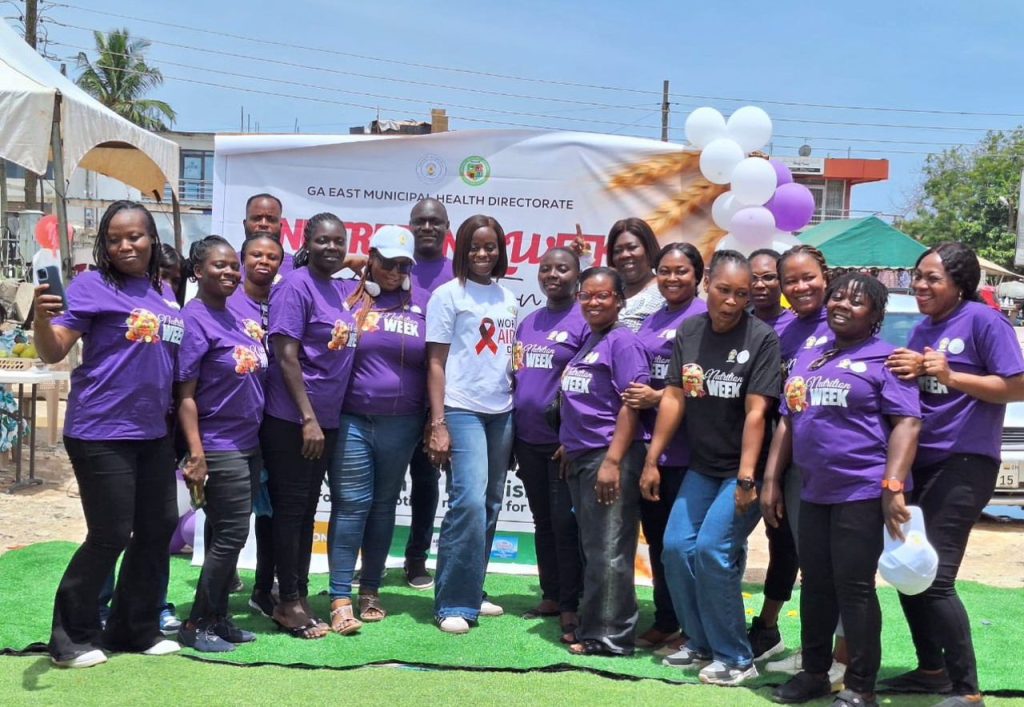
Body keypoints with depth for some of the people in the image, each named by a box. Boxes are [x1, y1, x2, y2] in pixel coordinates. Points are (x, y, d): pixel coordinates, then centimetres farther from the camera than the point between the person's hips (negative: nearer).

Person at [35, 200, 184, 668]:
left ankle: (134, 628, 28)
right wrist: (41, 317, -37)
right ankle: (72, 637, 15)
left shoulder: (164, 294, 10)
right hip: (100, 433, -7)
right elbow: (53, 351, -15)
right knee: (110, 536, -3)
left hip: (153, 433, 7)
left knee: (159, 527, 12)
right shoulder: (92, 286, -8)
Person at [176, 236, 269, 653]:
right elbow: (184, 394, -17)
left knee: (228, 535, 13)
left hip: (249, 443, 8)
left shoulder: (238, 316, 9)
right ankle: (196, 625, 9)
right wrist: (196, 454, -22)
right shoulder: (194, 320, -14)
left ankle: (218, 618, 23)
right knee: (230, 536, -4)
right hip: (220, 446, -8)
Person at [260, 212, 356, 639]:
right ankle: (289, 604, 10)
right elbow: (286, 356, -17)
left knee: (307, 509, 13)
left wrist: (322, 419, 12)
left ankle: (299, 596, 23)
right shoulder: (296, 287, -12)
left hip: (325, 419, 7)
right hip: (291, 419, -7)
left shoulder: (340, 290, 11)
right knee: (291, 507, 1)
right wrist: (308, 419, -19)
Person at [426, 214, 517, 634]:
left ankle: (472, 591, 19)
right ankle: (454, 604, -7)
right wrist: (438, 424, -11)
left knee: (490, 505, 8)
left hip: (502, 412, 6)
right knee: (469, 502, -15)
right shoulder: (449, 295, -2)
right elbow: (436, 363, -5)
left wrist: (518, 410, 11)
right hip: (462, 410, -6)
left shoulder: (508, 299, 14)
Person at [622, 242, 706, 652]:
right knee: (657, 537, 13)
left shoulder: (704, 318, -6)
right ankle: (664, 622, 24)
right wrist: (635, 397, 6)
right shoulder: (651, 321, 17)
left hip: (684, 447, -7)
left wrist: (657, 397, -15)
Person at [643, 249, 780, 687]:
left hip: (742, 469, -6)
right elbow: (673, 398, 4)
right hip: (701, 466, 6)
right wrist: (652, 460, 2)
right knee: (676, 548, 2)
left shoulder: (762, 339, -13)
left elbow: (756, 412, -17)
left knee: (712, 549, -15)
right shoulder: (688, 332, 3)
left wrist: (747, 478, -21)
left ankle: (735, 657, 1)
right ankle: (701, 643, 20)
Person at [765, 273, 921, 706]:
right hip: (814, 492, 7)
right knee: (816, 585, 13)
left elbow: (907, 424, -12)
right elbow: (788, 422, 19)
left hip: (863, 492, -6)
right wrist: (770, 480, 13)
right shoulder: (807, 359, 16)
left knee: (854, 587, -3)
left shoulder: (884, 359, -4)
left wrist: (893, 486, -21)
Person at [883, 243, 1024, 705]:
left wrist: (950, 376, -22)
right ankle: (931, 669, 28)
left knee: (933, 576, -12)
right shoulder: (923, 328, 14)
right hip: (919, 461, 9)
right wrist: (908, 373, -6)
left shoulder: (983, 321, -9)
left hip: (965, 462, -9)